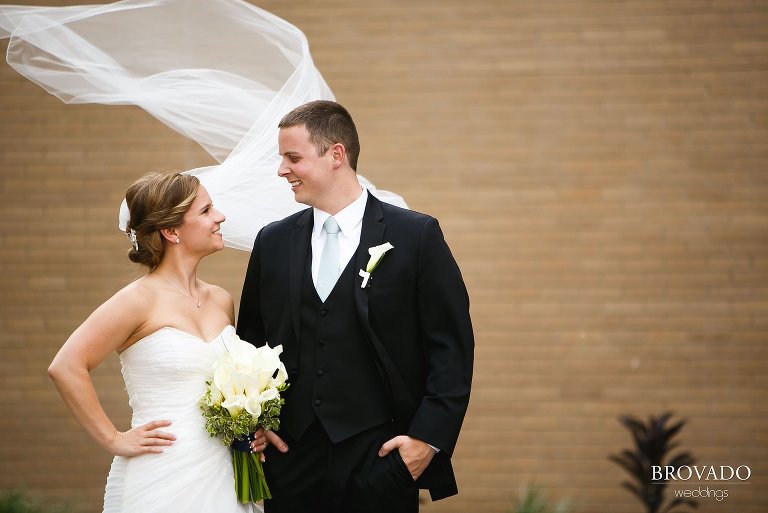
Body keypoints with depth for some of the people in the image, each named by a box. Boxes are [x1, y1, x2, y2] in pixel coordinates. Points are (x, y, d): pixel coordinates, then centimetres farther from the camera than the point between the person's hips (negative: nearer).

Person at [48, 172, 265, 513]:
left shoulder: (221, 301, 10)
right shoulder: (141, 300, -10)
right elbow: (65, 368, -16)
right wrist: (113, 440, -13)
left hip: (219, 474, 6)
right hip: (161, 481, -6)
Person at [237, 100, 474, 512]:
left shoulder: (416, 236, -2)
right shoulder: (273, 242, 10)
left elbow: (451, 347, -3)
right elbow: (250, 339, 18)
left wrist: (429, 437, -10)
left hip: (381, 458, -3)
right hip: (292, 457, 3)